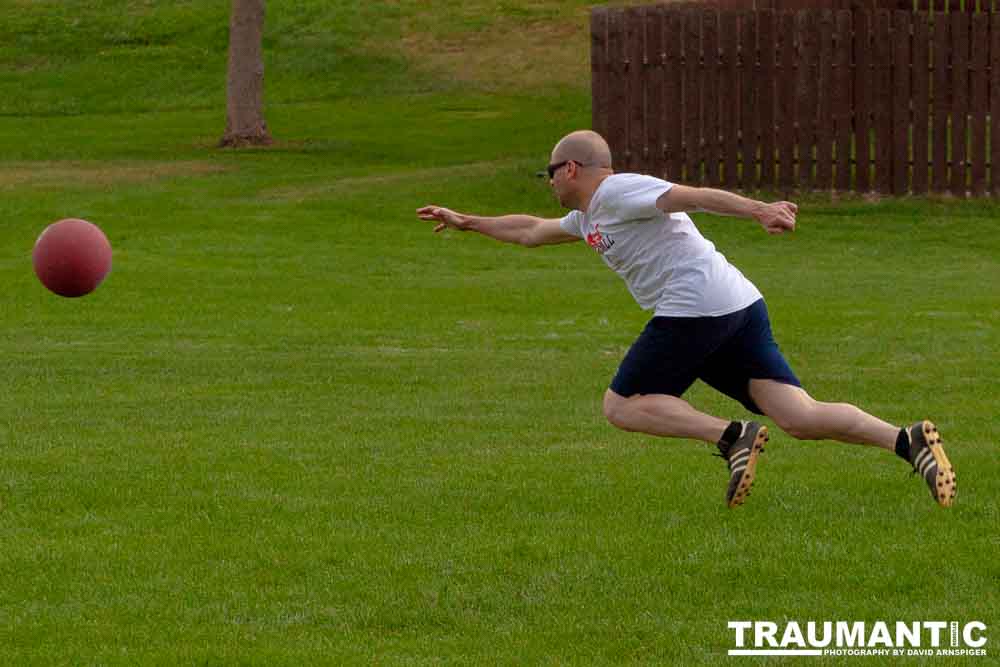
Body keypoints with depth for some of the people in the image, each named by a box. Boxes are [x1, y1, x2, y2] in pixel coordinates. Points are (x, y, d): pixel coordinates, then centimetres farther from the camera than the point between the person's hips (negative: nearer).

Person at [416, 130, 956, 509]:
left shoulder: (616, 191, -1)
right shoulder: (590, 219, 28)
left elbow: (692, 196, -16)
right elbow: (531, 231, 47)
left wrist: (758, 211, -31)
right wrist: (465, 223, 53)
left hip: (693, 308, -9)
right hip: (741, 305, 9)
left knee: (621, 405, 3)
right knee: (801, 417, -4)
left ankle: (733, 437, -17)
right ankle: (907, 440, -22)